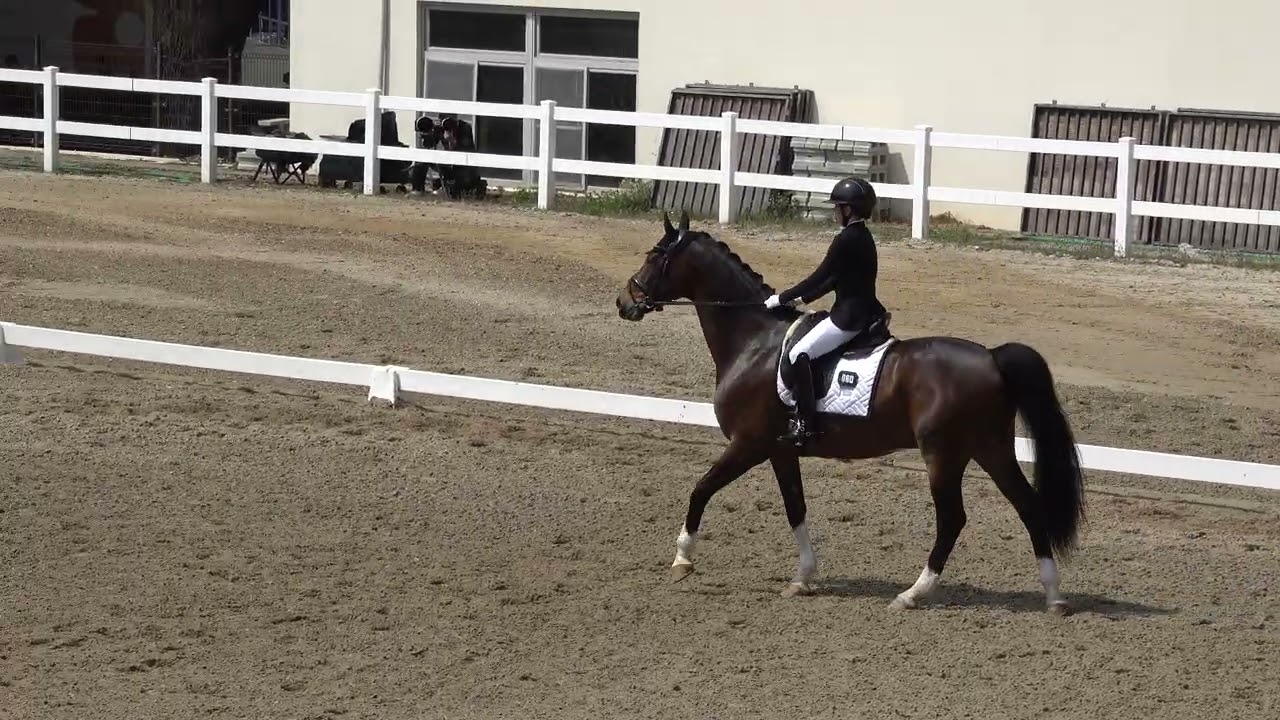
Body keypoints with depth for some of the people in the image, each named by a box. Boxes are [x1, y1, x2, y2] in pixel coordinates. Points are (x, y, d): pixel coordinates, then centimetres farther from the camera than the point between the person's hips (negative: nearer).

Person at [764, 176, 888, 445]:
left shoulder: (847, 240, -17)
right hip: (864, 312, 11)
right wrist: (802, 298, 18)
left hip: (849, 317, -11)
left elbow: (819, 277, -16)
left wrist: (782, 299, -8)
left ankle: (805, 423, -16)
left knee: (799, 355, -13)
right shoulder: (862, 237, 13)